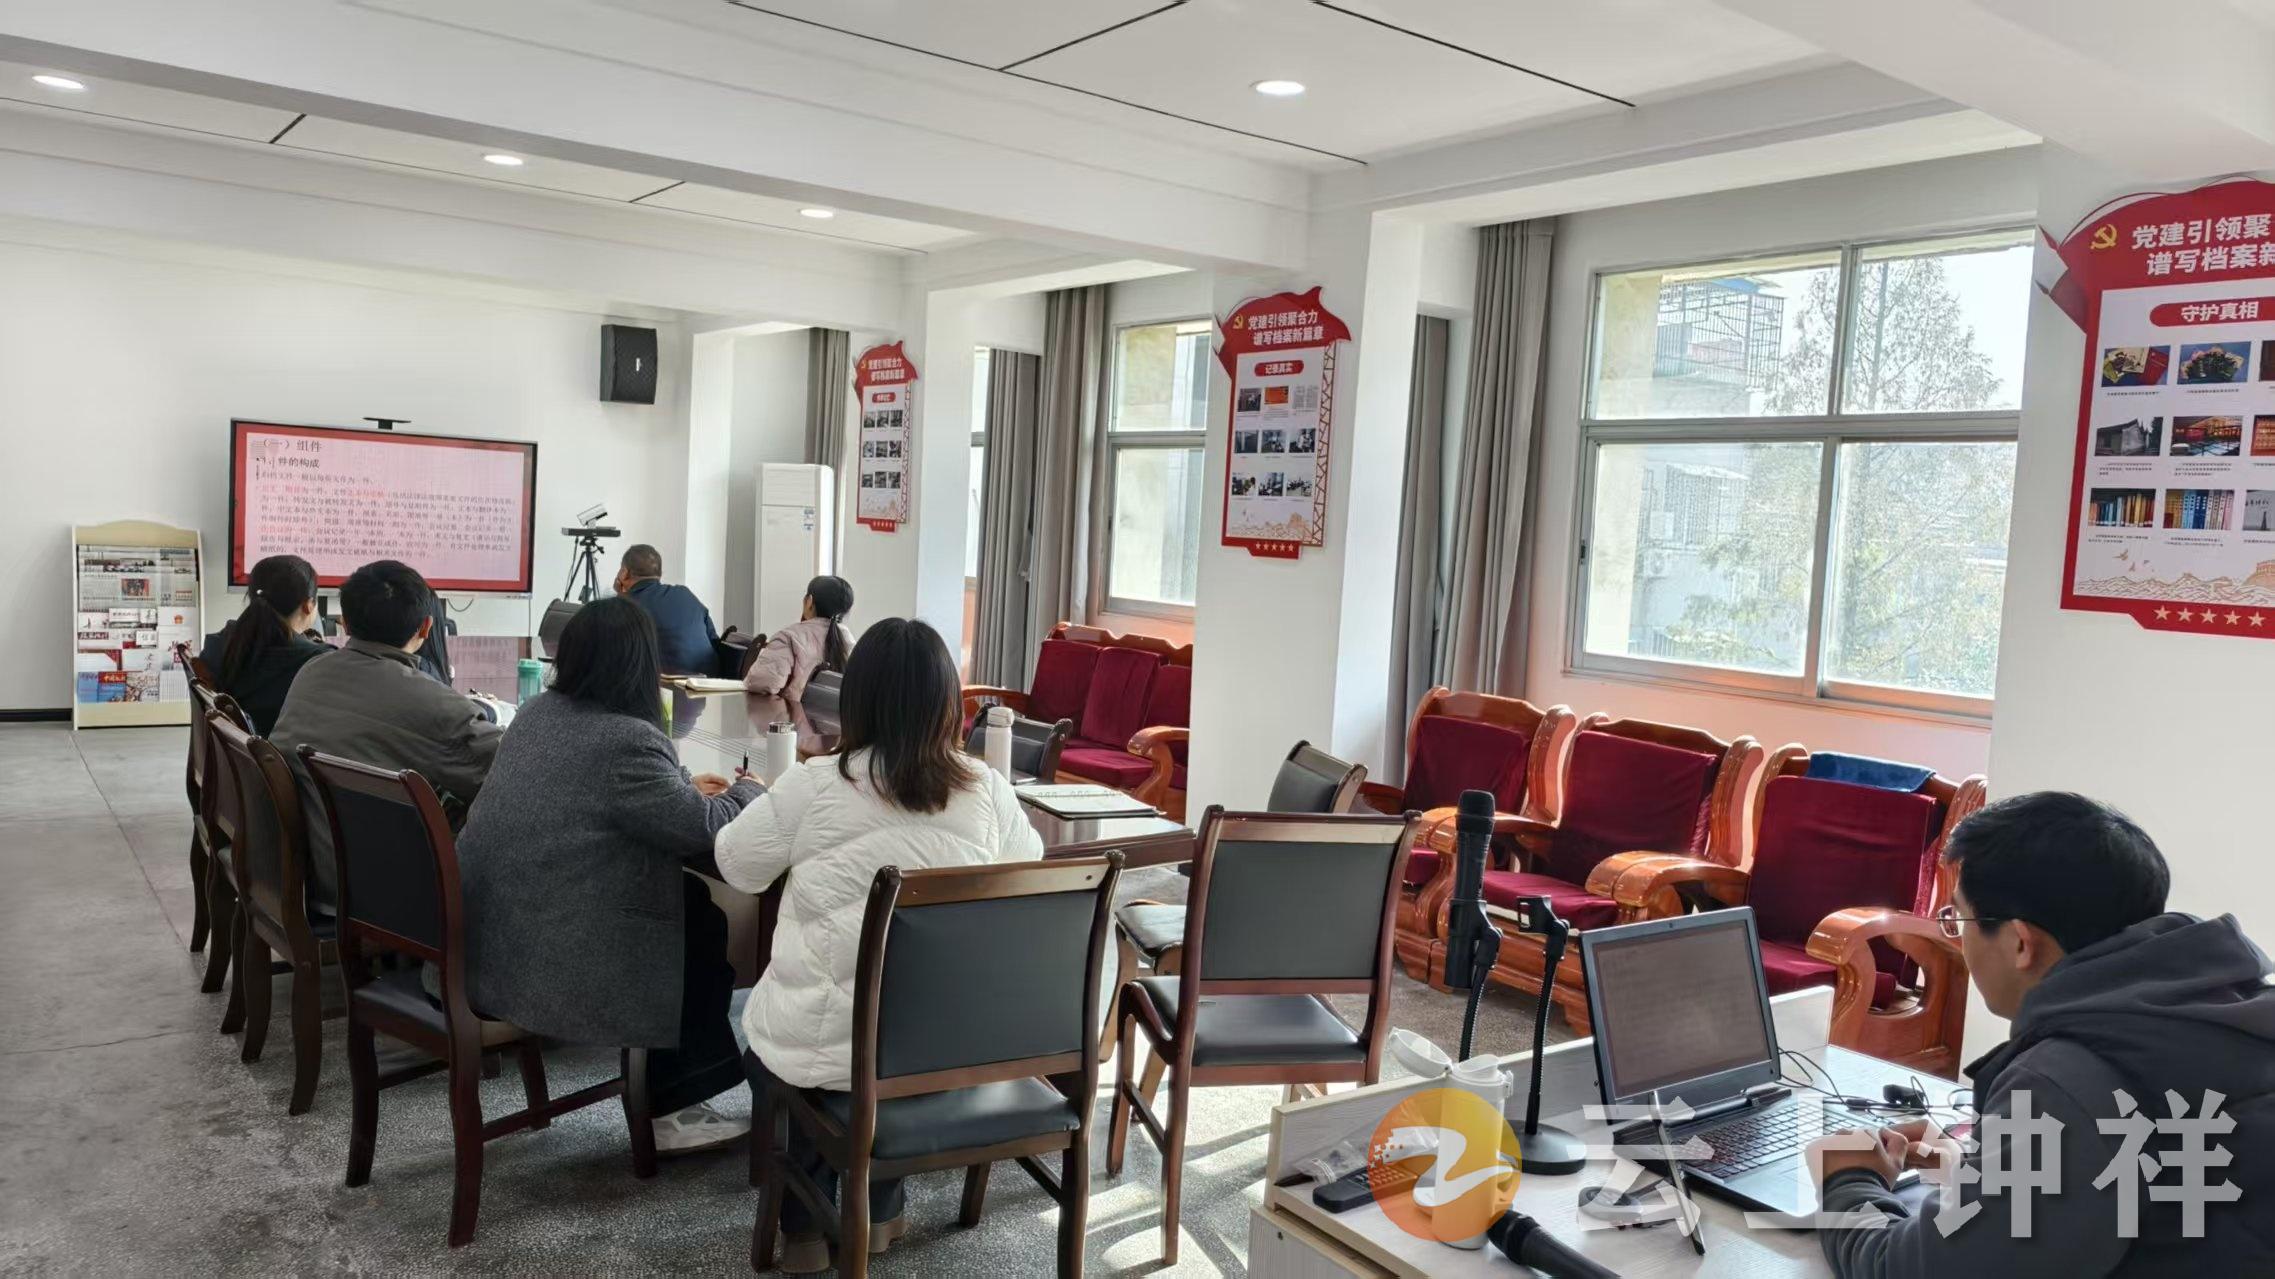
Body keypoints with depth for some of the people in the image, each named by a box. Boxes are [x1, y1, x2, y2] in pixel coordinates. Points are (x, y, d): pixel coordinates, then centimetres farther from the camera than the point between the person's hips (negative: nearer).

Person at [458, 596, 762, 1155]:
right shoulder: (627, 741, -21)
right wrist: (747, 790, 5)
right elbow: (705, 829, -15)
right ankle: (672, 1111, 17)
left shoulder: (538, 712, 8)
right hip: (547, 962, -9)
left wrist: (683, 785, 20)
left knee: (687, 897, 17)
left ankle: (665, 1091, 25)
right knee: (706, 923, 9)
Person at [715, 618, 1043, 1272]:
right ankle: (879, 1209, 45)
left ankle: (806, 1224, 35)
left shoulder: (814, 784, -13)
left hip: (826, 1047, -3)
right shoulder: (986, 789, -6)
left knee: (758, 1023, 31)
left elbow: (738, 866, 3)